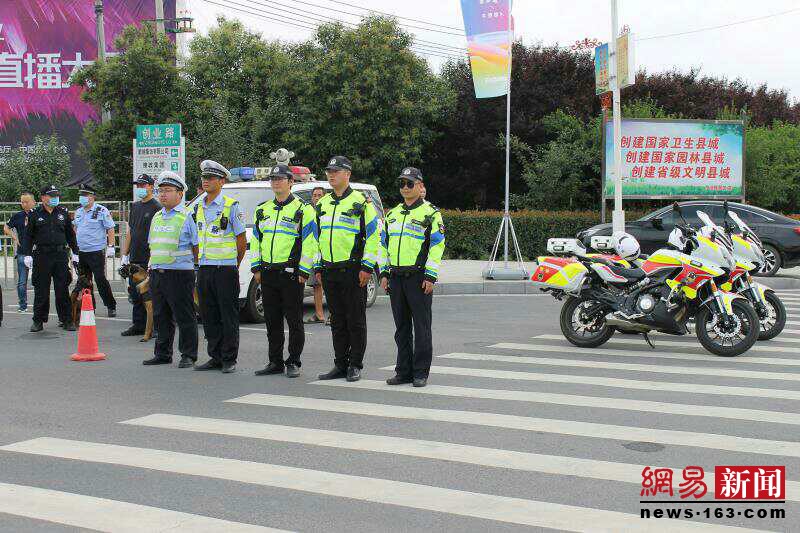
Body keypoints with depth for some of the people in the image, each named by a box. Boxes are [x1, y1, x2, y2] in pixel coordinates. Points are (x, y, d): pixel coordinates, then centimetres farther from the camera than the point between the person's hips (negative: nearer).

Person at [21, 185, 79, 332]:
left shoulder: (63, 213, 9)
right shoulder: (34, 214, 2)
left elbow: (70, 234, 15)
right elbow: (28, 235, 3)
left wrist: (75, 252, 12)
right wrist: (27, 254, -5)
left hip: (61, 255, 2)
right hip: (41, 256, -1)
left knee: (62, 289, 4)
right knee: (41, 290, 4)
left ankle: (66, 320, 11)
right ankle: (38, 321, 14)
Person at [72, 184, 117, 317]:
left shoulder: (102, 211, -7)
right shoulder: (78, 212, 13)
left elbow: (110, 229, -7)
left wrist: (110, 246, -13)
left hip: (96, 252, -7)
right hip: (81, 252, 7)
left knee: (100, 279, -8)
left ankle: (111, 306, 3)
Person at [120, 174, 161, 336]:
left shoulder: (156, 207, -7)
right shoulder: (135, 206, 17)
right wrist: (124, 255, 15)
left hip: (149, 258, -8)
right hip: (134, 259, 8)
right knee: (135, 294, 11)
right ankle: (138, 325, 19)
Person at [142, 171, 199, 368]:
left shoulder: (187, 217, -4)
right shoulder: (157, 217, 17)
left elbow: (196, 247, -4)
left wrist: (195, 266, -6)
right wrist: (152, 266, 17)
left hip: (179, 273, -7)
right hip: (157, 273, 7)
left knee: (184, 317, -2)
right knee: (161, 317, 12)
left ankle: (188, 355, 5)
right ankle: (162, 354, 22)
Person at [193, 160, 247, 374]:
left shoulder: (231, 206, -4)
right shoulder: (198, 208, 13)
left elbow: (242, 240, -2)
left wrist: (234, 266, 3)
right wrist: (199, 262, 14)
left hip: (225, 268, -6)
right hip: (204, 269, 6)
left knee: (229, 316, -2)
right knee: (209, 316, 9)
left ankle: (229, 360, 4)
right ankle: (215, 358, 18)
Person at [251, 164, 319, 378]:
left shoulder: (303, 210, -3)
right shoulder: (262, 210, 15)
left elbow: (310, 242, -7)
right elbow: (255, 240, 19)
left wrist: (303, 271, -12)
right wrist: (256, 268, 10)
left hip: (291, 273, -6)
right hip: (268, 272, 6)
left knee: (294, 320, 0)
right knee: (272, 320, 10)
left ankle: (293, 363, 8)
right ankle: (275, 362, 18)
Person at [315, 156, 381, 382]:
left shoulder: (361, 202, -4)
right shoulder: (322, 204, 14)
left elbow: (373, 236, -7)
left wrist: (367, 267, -12)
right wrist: (318, 268, 14)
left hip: (353, 270, -6)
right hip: (329, 270, 6)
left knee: (355, 320, 0)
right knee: (337, 321, 11)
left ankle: (355, 366, 8)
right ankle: (340, 365, 18)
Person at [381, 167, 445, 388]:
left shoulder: (430, 213, -2)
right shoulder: (392, 214, 17)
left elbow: (437, 246, -8)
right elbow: (385, 244, 20)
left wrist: (430, 276, -15)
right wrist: (384, 273, 11)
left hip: (419, 277, -6)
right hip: (396, 277, 6)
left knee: (421, 326, -2)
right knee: (402, 327, 10)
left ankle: (421, 373, 4)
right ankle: (404, 371, 17)